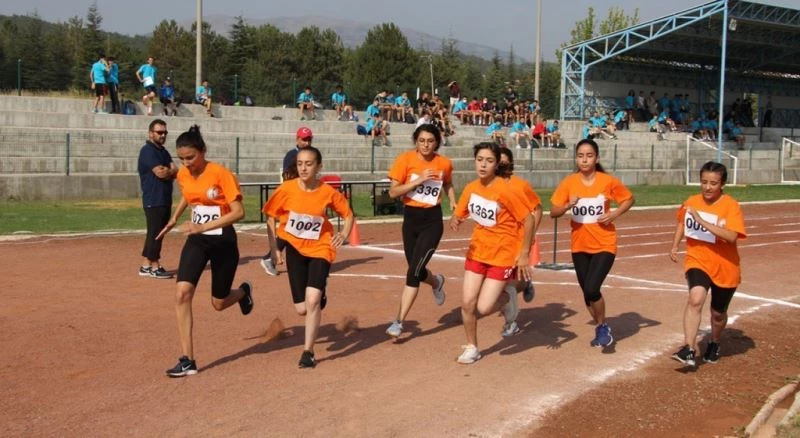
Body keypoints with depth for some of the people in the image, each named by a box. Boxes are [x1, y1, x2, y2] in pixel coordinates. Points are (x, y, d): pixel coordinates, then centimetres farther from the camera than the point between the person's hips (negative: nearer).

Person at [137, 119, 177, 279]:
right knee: (155, 233, -5)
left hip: (165, 200, 9)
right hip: (153, 201, -9)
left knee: (158, 233, 11)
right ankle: (154, 267, 2)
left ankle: (145, 266, 17)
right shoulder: (147, 151, -10)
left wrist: (168, 171, -13)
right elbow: (160, 173, -19)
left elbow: (175, 172, 8)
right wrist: (170, 171, -1)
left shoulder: (164, 151, 18)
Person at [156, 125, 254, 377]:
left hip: (223, 242, -4)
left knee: (219, 303, 8)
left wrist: (203, 227, -29)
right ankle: (187, 360, -10)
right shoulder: (183, 175, 0)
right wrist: (174, 219, 21)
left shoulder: (221, 174, -19)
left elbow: (238, 212, -23)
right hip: (196, 241, 4)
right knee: (182, 293, -15)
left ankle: (243, 292, 47)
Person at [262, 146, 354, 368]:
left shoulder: (328, 192, -12)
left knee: (312, 300, -20)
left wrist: (344, 235, -12)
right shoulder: (287, 189, -13)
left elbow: (348, 214, 4)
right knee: (302, 309, 1)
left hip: (320, 249, -1)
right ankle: (319, 297, 40)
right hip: (295, 249, 1)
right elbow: (271, 217, -1)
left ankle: (308, 351, -4)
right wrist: (274, 247, -4)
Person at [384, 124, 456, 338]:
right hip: (410, 218, 2)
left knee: (413, 271, -12)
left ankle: (399, 322, -6)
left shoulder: (444, 163, -3)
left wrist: (453, 201, 0)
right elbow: (393, 192, -12)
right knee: (416, 270, 13)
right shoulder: (405, 159, -8)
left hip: (432, 220, -2)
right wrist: (419, 180, -22)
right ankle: (436, 282, 50)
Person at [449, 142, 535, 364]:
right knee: (467, 303, 0)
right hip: (477, 252, 5)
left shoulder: (505, 190, -20)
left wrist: (523, 254, -15)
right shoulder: (471, 188, -3)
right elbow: (458, 215, 8)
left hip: (503, 254, -5)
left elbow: (528, 220, -15)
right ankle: (472, 347, 21)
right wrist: (454, 221, -16)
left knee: (483, 308, -9)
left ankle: (507, 298, 24)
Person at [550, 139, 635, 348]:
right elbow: (553, 212, -4)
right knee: (587, 292, 13)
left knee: (592, 289, -18)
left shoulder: (608, 181, -10)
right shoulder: (569, 182, -6)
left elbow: (628, 199, 5)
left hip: (604, 245, -3)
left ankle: (602, 327, 10)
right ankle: (602, 328, 38)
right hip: (580, 246, 4)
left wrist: (614, 214, -12)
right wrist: (568, 206, -24)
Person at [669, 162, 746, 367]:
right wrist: (675, 246, 10)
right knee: (696, 298, -27)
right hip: (697, 261, 1)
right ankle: (689, 348, -27)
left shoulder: (731, 206, -15)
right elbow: (682, 222, 20)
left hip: (725, 267, -1)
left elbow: (732, 236, -31)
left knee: (718, 312, 15)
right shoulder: (691, 202, -2)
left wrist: (702, 221, -35)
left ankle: (714, 343, 46)